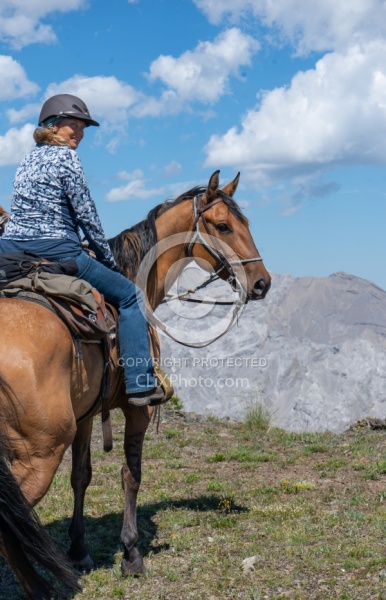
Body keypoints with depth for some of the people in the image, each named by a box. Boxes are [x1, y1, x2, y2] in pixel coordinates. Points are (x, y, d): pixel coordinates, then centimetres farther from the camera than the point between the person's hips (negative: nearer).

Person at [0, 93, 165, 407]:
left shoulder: (28, 160, 18)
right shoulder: (66, 157, -6)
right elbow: (87, 218, -7)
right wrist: (109, 260, 4)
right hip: (55, 252, -7)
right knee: (130, 296, 5)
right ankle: (140, 384, 1)